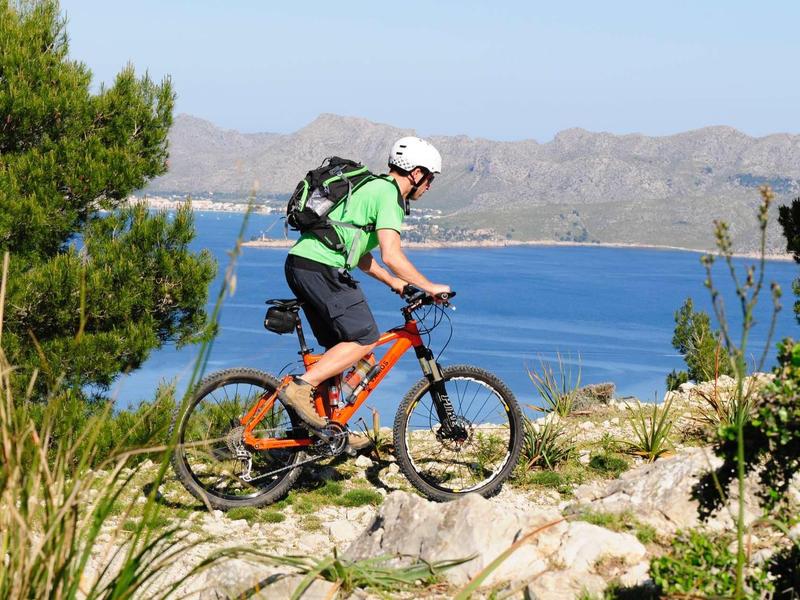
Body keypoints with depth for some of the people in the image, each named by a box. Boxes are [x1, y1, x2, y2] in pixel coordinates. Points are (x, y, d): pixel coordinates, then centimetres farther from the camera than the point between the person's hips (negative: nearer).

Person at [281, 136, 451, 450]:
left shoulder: (372, 187, 24)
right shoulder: (388, 194, -7)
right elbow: (392, 255, -17)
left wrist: (393, 282, 25)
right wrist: (430, 287, -9)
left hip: (300, 263, 10)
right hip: (321, 268, -10)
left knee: (341, 346, 15)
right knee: (365, 338, -7)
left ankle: (330, 428, 17)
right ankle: (301, 386, -13)